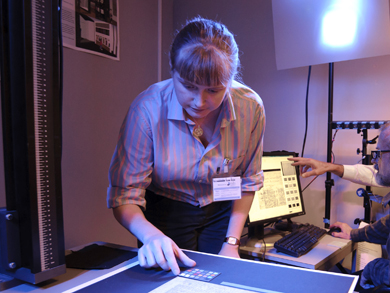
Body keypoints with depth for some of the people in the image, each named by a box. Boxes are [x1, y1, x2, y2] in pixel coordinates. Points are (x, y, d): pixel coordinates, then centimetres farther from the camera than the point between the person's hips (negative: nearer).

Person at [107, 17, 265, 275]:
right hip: (166, 212, -2)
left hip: (221, 212, 3)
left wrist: (231, 243, -9)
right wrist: (151, 235, -42)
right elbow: (124, 196, -23)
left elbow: (248, 181, -6)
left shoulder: (250, 107, -21)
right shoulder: (147, 109, -28)